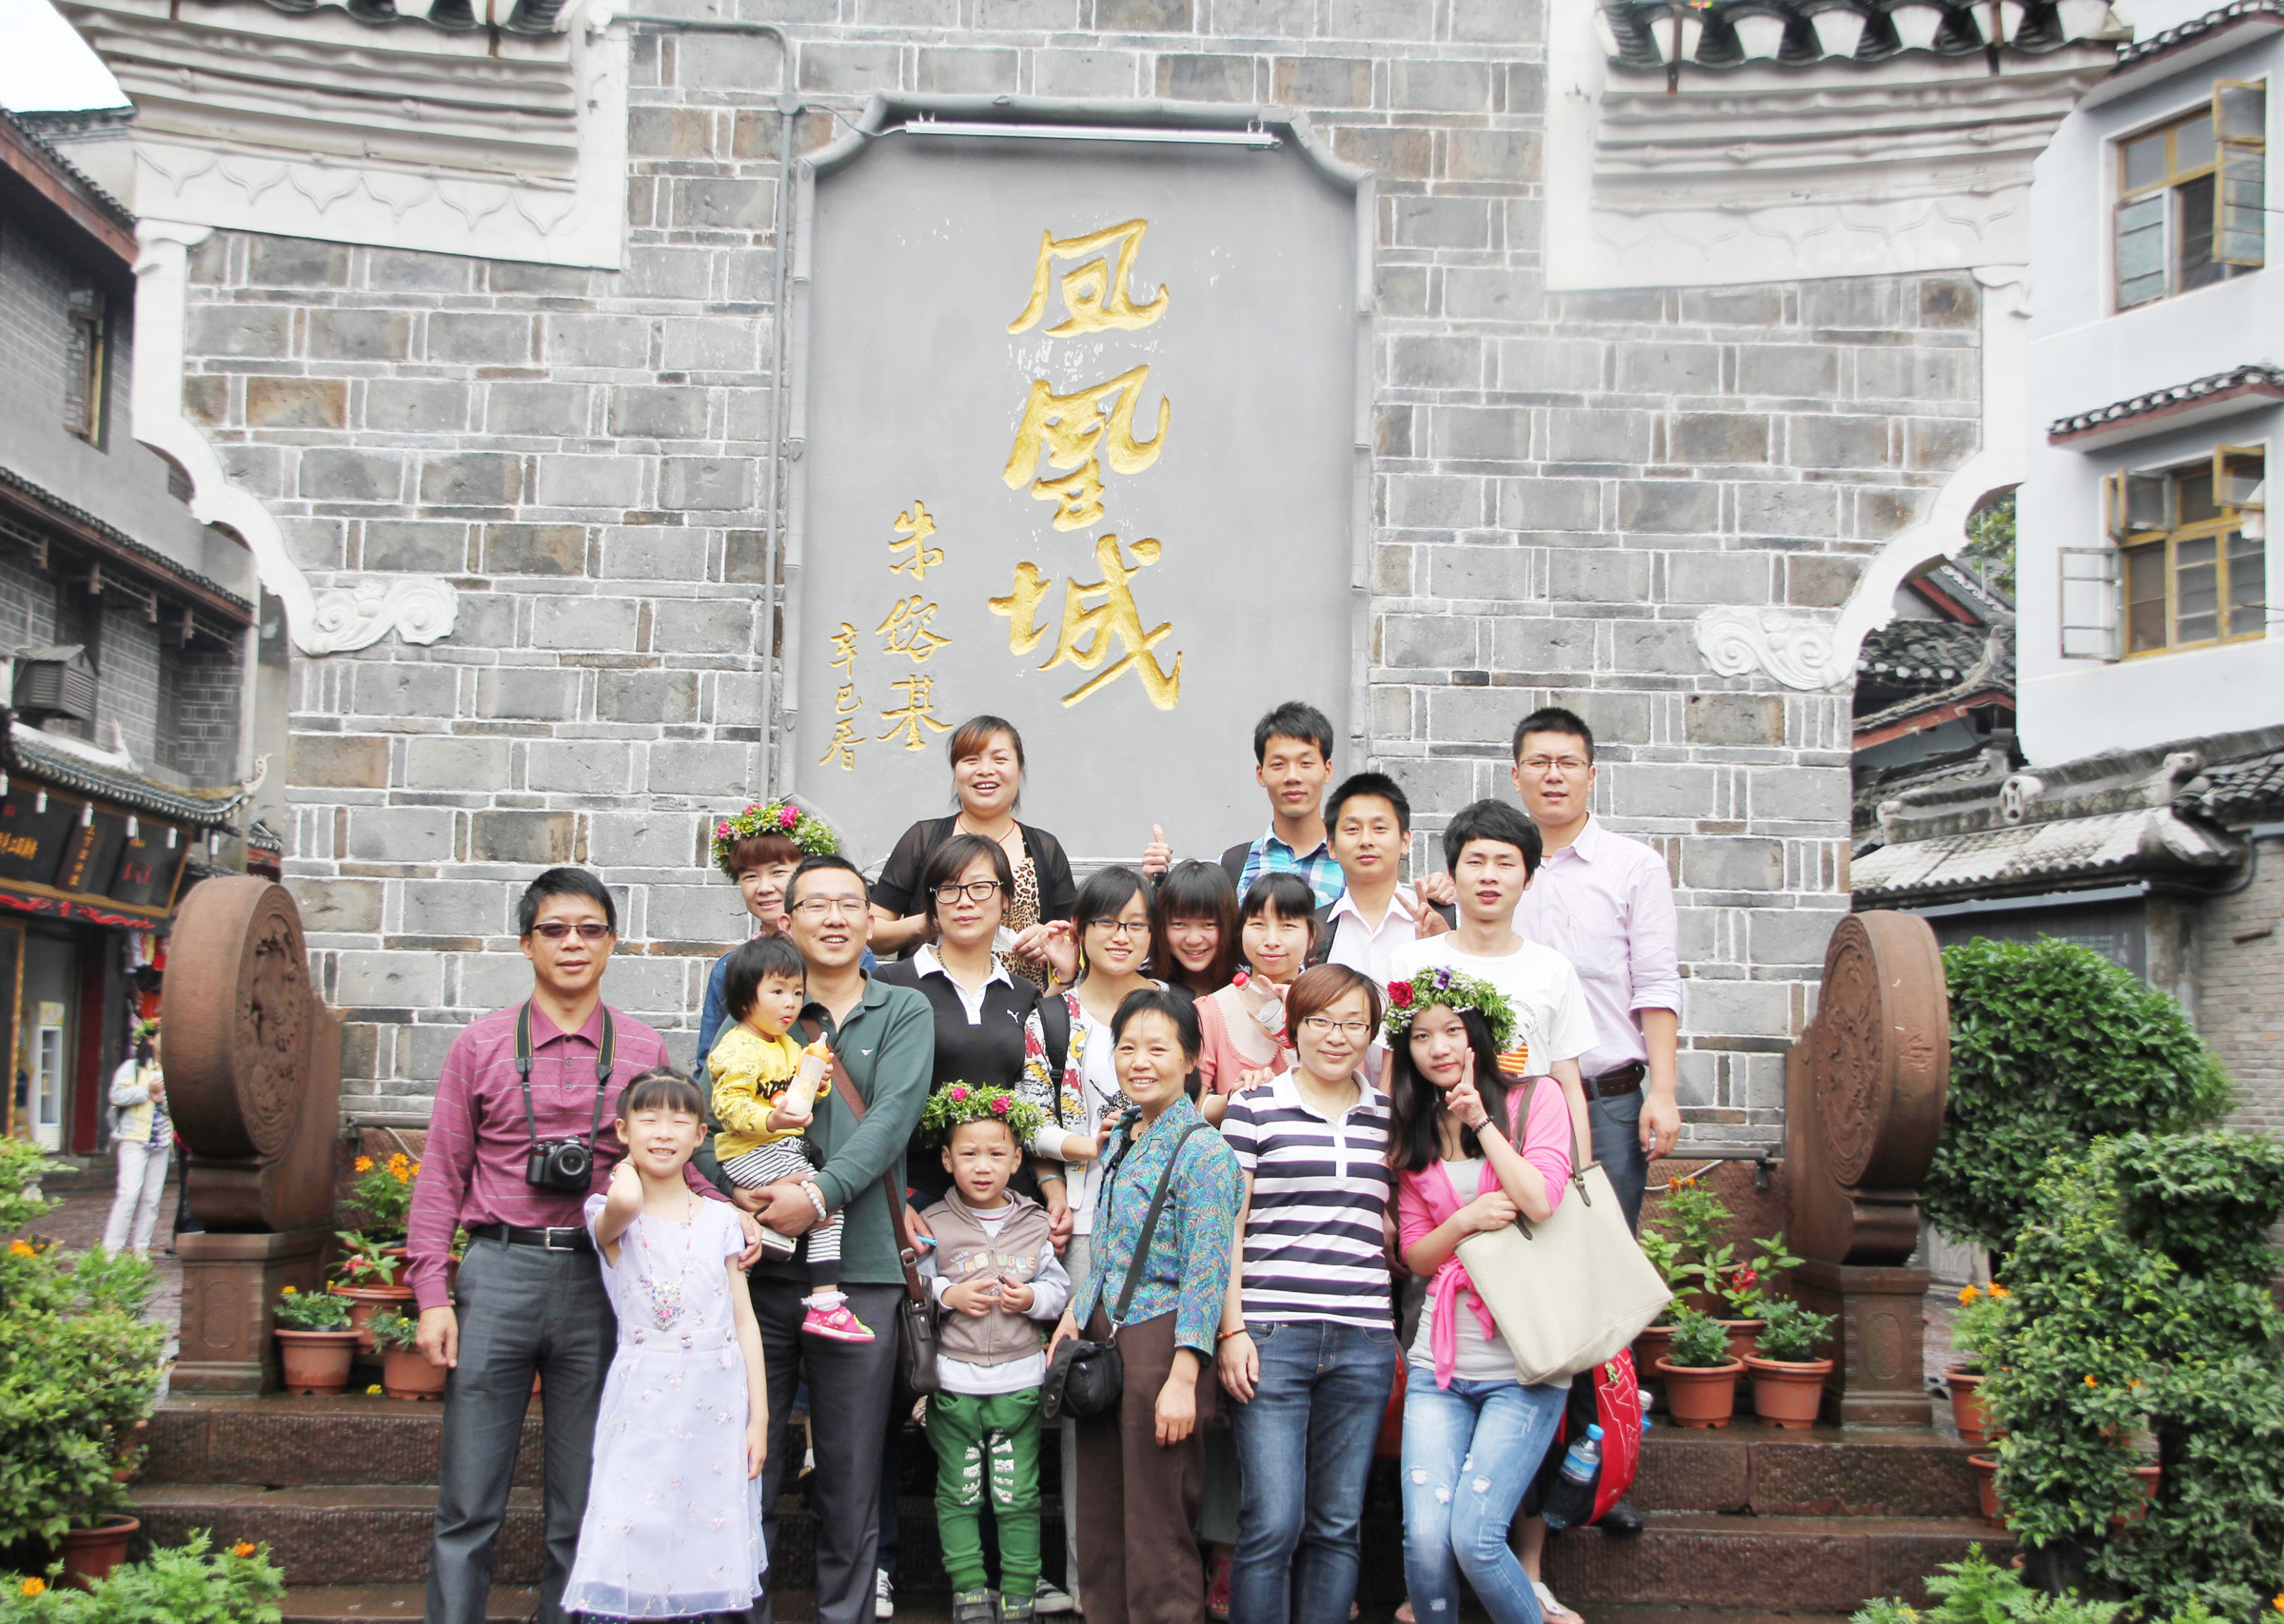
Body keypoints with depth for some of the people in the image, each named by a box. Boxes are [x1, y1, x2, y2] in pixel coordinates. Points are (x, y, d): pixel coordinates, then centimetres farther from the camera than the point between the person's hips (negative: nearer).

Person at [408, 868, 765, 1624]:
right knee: (468, 1504, 1)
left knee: (581, 1508, 8)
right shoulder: (481, 1044, 5)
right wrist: (432, 1293, -4)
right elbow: (442, 1173, 4)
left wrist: (726, 1216, -7)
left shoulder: (642, 1050, 8)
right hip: (501, 1271, -1)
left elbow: (674, 1162, 12)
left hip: (599, 1278, 1)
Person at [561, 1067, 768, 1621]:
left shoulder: (720, 1220, 8)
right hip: (642, 1403, -2)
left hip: (716, 1404, 2)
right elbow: (623, 1207, -26)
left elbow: (744, 1319, 7)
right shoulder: (609, 1216, 1)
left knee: (704, 1553, 3)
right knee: (626, 1539, -8)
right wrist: (626, 1176, -3)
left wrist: (759, 1415, 2)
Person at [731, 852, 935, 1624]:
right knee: (747, 1465, 2)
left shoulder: (904, 1012, 10)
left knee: (851, 1475, 4)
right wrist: (739, 1190, -19)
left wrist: (820, 1195, -19)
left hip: (861, 1266, 0)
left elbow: (892, 1117, -5)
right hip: (759, 1264, 0)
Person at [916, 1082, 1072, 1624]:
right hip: (954, 1382, -1)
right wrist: (949, 1296, -13)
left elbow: (1060, 1287, 10)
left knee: (1018, 1497, 4)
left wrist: (1033, 1298, -9)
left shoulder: (1033, 1224, 7)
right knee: (959, 1493, 5)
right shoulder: (934, 1225, 1)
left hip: (1019, 1381, 1)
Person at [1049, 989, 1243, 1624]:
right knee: (1099, 1521, 13)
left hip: (1161, 1341, -8)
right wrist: (1073, 1317, 14)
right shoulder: (1124, 1137, 12)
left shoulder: (1201, 1149, -13)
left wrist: (1183, 1377, -20)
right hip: (1101, 1338, 8)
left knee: (1156, 1529, -1)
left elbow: (1205, 1274, -16)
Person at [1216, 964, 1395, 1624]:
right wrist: (1231, 1330, -6)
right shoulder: (1254, 1110, 4)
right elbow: (1228, 1229, 1)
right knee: (1272, 1524, -6)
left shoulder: (1389, 1121, 14)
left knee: (1338, 1525, 7)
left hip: (1363, 1343, 3)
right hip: (1272, 1338, -3)